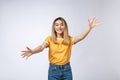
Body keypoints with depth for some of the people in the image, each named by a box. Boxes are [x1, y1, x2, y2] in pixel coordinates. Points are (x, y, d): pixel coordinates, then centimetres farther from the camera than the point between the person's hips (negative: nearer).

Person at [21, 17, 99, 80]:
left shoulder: (69, 39, 0)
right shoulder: (50, 39, -4)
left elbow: (81, 37, -18)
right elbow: (42, 47, -22)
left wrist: (89, 27, -33)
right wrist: (32, 51, -43)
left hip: (66, 70, 2)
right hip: (53, 69, -1)